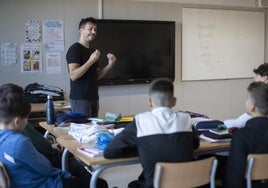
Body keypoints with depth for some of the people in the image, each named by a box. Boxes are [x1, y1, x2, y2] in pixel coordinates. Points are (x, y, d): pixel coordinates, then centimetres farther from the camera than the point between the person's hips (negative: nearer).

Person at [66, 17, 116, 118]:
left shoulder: (92, 51, 17)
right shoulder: (75, 49, -9)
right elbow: (73, 75, -19)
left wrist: (109, 65, 3)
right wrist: (91, 61, -23)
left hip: (93, 98, 8)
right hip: (80, 99, -8)